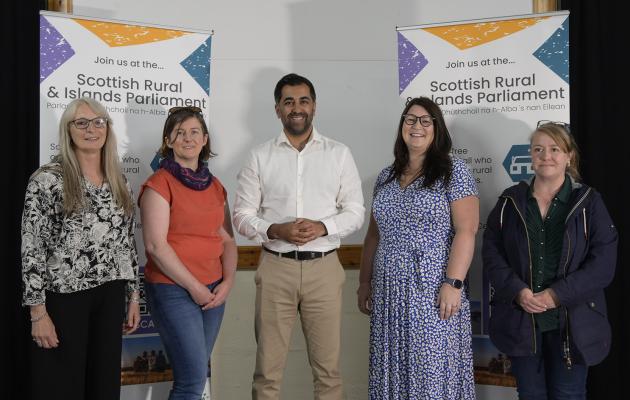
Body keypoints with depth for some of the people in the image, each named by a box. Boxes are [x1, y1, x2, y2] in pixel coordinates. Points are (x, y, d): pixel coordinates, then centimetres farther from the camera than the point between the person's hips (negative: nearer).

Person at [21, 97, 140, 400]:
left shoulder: (119, 182, 9)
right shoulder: (47, 179, -9)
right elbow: (31, 248, -12)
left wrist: (133, 296, 12)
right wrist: (38, 311, -15)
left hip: (110, 296, 6)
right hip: (63, 296, -5)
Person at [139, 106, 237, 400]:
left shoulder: (214, 186, 12)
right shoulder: (159, 183, -7)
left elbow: (227, 239, 13)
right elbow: (156, 245, -14)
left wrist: (227, 282, -3)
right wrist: (194, 287, -13)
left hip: (213, 292, 6)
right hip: (173, 290, -6)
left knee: (196, 373, 11)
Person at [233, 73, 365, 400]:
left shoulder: (339, 154, 6)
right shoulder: (260, 157, 6)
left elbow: (355, 211, 5)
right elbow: (243, 216, 4)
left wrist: (323, 227, -13)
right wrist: (275, 230, -15)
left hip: (323, 267, 0)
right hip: (275, 267, 0)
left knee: (328, 367, 6)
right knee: (268, 369, 5)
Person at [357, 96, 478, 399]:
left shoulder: (453, 171, -3)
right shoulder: (386, 177, 14)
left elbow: (466, 231, -10)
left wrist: (453, 283, -18)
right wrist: (364, 282, 13)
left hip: (432, 292, -5)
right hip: (388, 294, 6)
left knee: (433, 373, -2)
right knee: (393, 372, 9)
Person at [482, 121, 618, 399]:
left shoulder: (588, 202, -1)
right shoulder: (510, 201, 5)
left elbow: (603, 262, -8)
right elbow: (491, 251, 1)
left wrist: (556, 295, -17)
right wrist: (517, 291, -15)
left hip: (572, 321, -1)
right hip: (520, 319, 2)